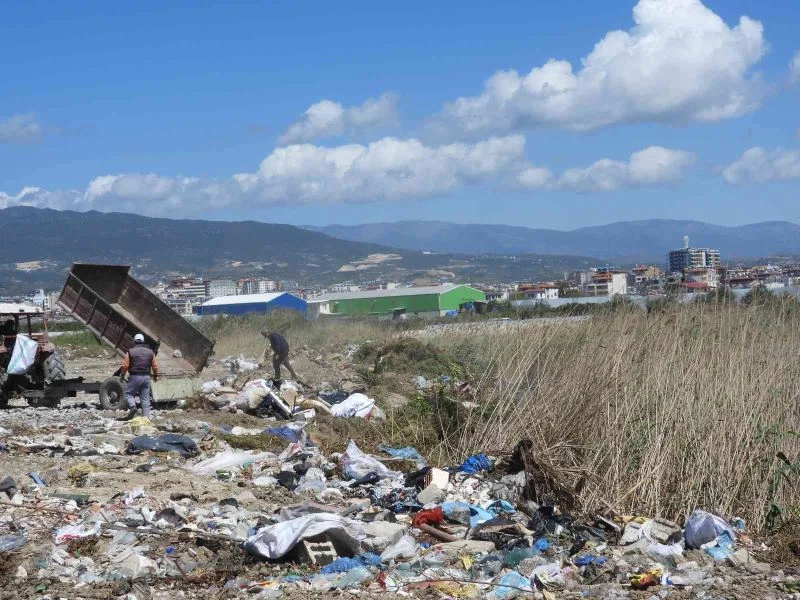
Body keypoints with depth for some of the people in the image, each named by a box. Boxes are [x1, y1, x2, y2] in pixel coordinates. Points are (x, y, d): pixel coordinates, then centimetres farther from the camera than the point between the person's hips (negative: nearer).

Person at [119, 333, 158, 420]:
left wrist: (122, 375, 10)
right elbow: (155, 366, 8)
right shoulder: (150, 352, 6)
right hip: (146, 377, 3)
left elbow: (125, 365, -5)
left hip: (135, 377, -3)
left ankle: (132, 406, -16)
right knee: (145, 398, 6)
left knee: (129, 393, 10)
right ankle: (146, 416, 3)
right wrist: (155, 375, 23)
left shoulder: (130, 352, -4)